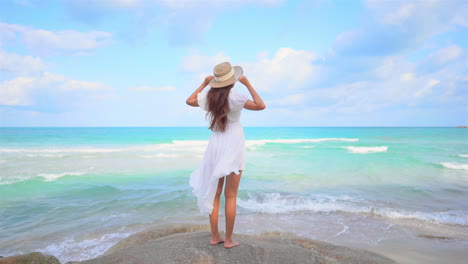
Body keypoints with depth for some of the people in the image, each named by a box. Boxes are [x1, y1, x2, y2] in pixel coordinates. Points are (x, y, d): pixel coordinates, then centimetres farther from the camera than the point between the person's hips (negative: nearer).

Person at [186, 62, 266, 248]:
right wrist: (248, 84, -11)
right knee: (230, 196, 4)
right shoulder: (234, 97, -14)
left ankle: (214, 237, 20)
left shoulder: (209, 96, 1)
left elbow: (189, 101, 18)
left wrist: (204, 83, 19)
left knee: (214, 193, 13)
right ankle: (228, 240, 11)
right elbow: (261, 106, -18)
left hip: (215, 145, 5)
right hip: (233, 146, -4)